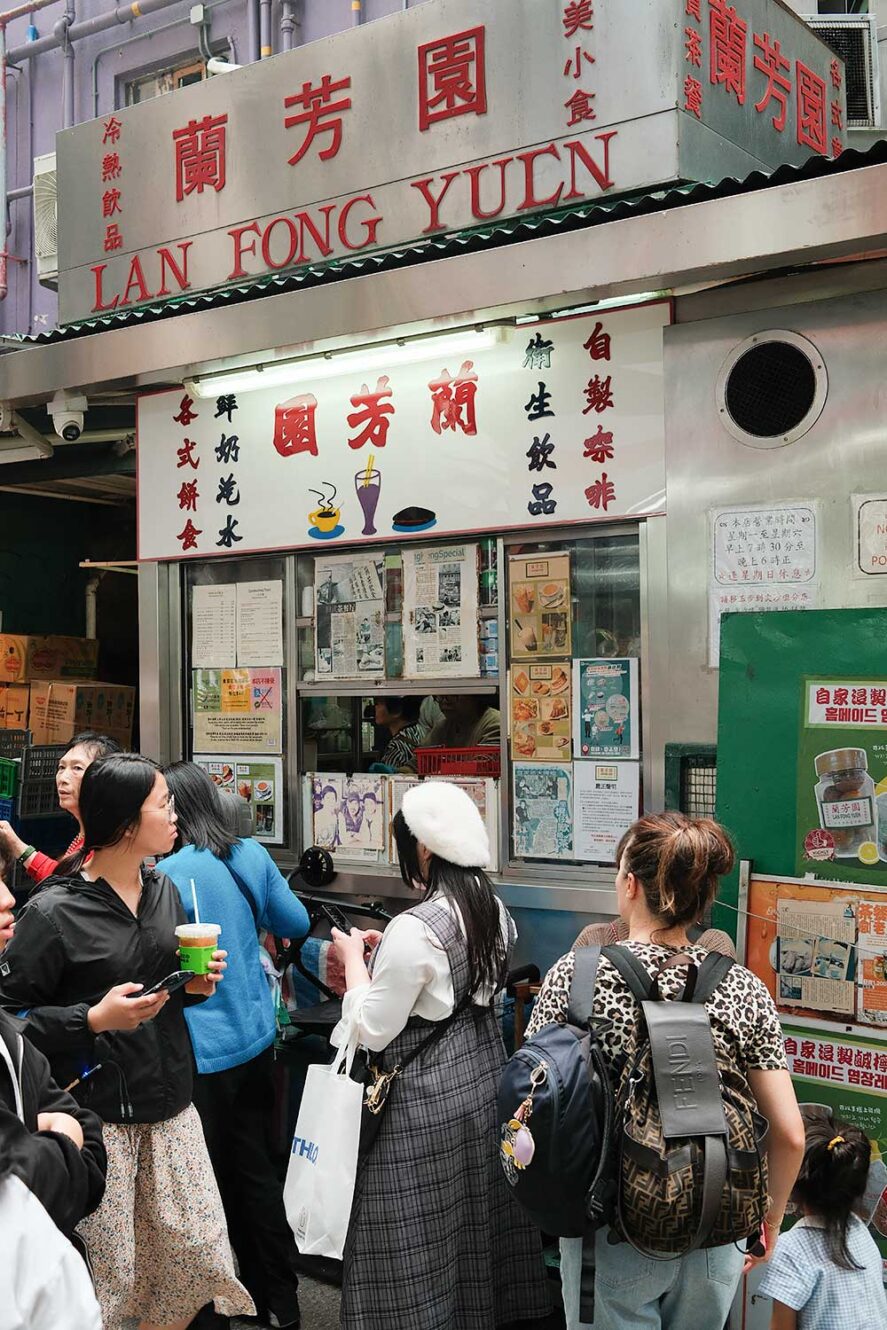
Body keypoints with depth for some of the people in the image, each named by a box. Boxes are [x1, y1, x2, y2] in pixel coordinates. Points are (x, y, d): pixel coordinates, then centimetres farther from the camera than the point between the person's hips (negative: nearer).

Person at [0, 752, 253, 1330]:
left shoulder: (163, 890, 7)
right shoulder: (53, 913, -14)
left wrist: (197, 983, 1)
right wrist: (93, 1019, -21)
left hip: (171, 1103, 6)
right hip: (97, 1114, -6)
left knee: (200, 1253, 6)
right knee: (108, 1275, 1)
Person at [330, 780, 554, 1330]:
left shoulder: (415, 929, -25)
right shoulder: (495, 910, 1)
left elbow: (372, 1033, -19)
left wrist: (355, 959, -8)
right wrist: (388, 953, 14)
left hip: (424, 1092, -9)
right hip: (482, 1073, 9)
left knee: (417, 1237, 6)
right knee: (477, 1210, 22)